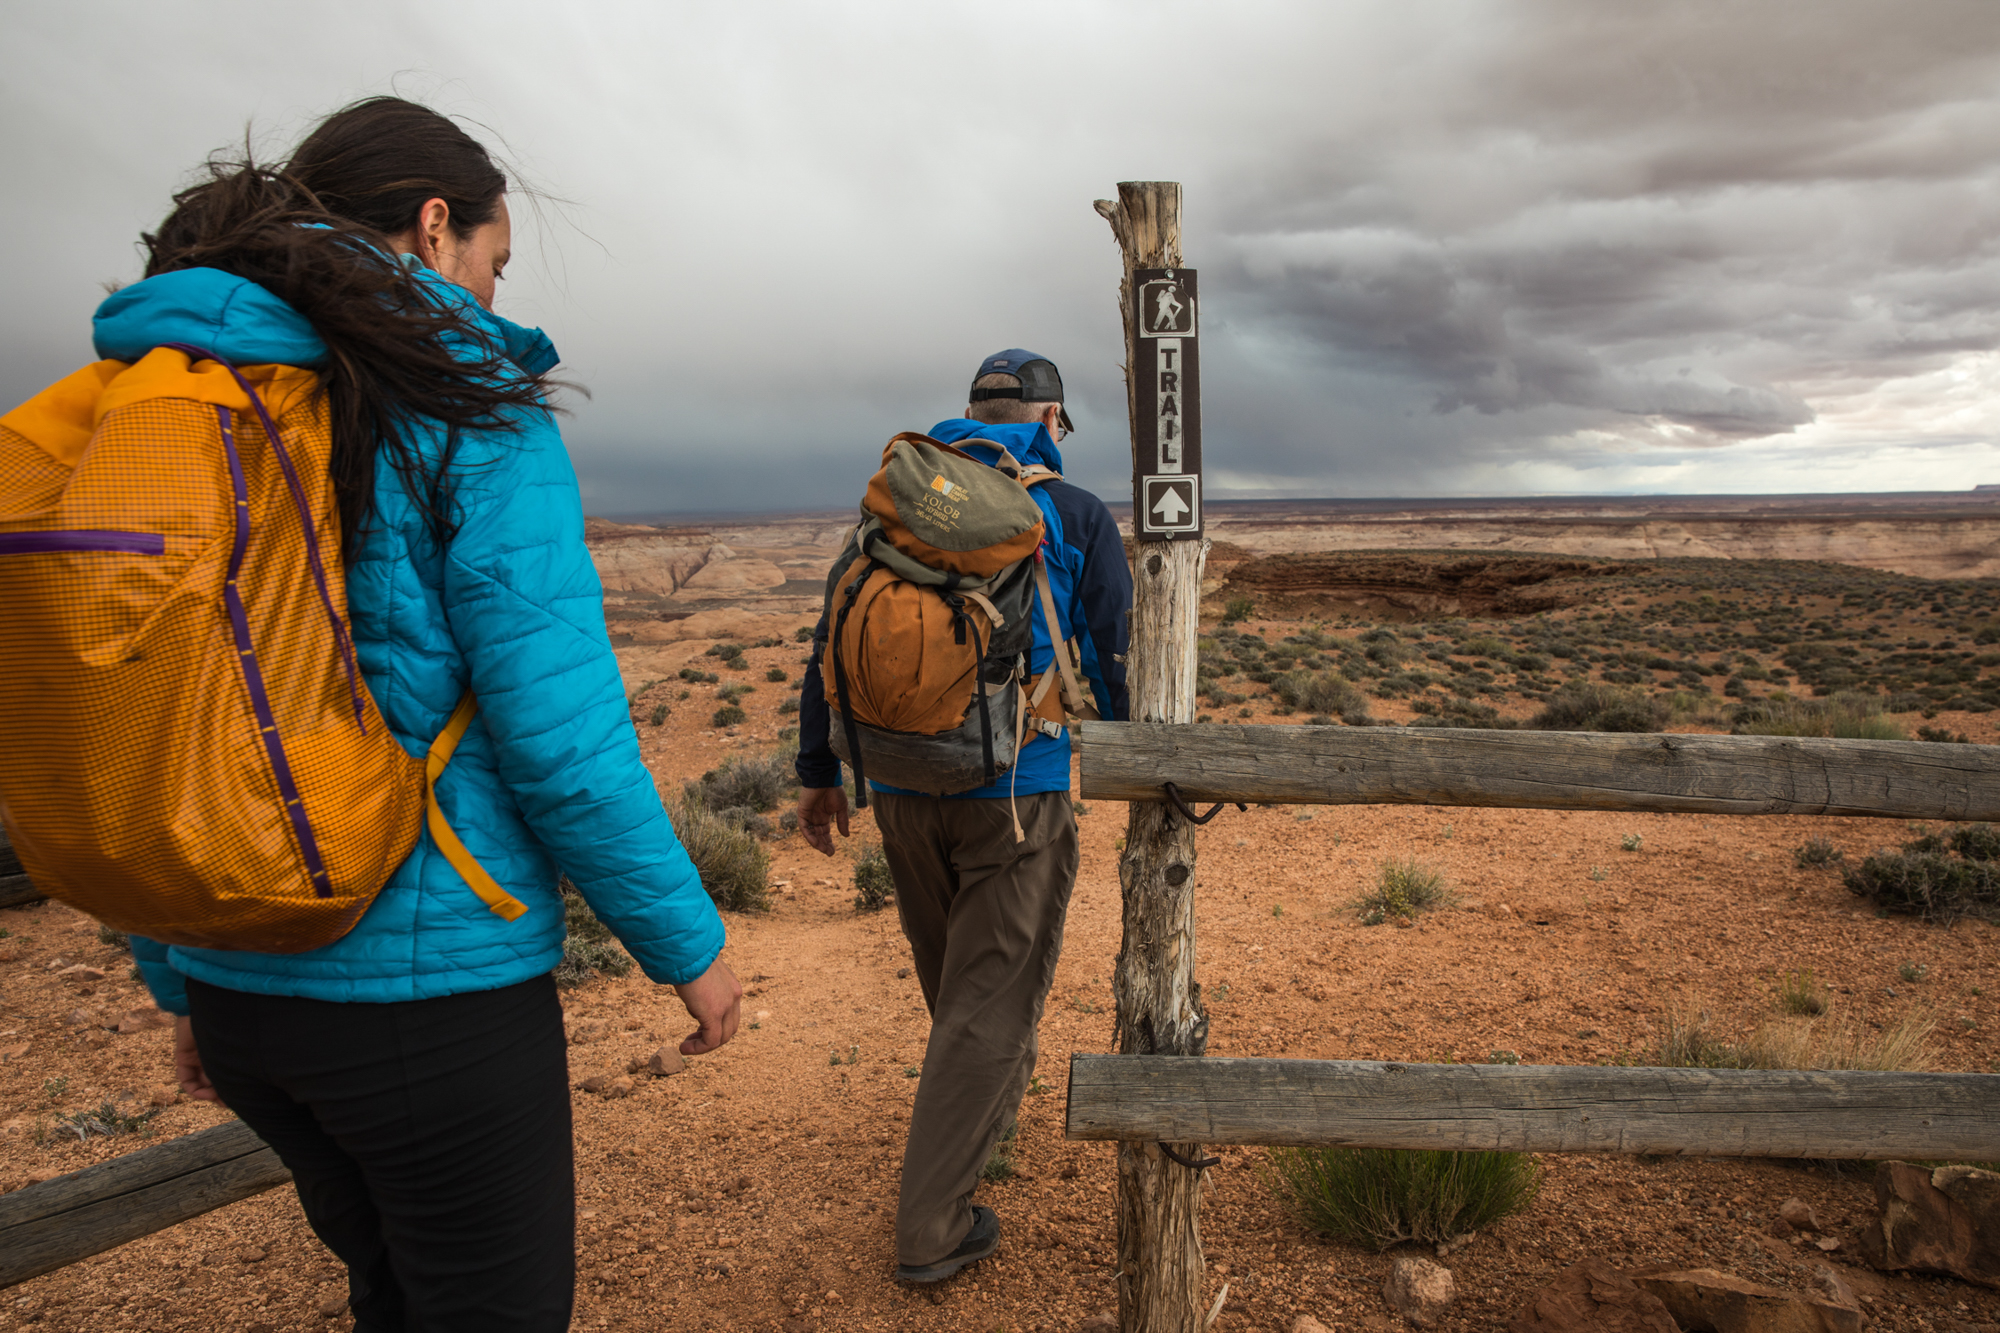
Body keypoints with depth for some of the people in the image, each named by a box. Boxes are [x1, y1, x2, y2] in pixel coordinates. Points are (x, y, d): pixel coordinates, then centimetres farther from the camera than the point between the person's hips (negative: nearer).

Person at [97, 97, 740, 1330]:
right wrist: (689, 943, -6)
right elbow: (561, 735, -20)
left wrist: (182, 983, 19)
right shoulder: (469, 408, -14)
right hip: (433, 985, -7)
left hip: (245, 984, 7)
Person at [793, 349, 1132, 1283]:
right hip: (1017, 794, -4)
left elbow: (832, 647, 8)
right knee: (989, 1000, 5)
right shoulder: (1076, 517, -3)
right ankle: (930, 1227, 12)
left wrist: (819, 773, 16)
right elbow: (1118, 668, -3)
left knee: (952, 968, 25)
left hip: (902, 791, 5)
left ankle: (995, 1097, 51)